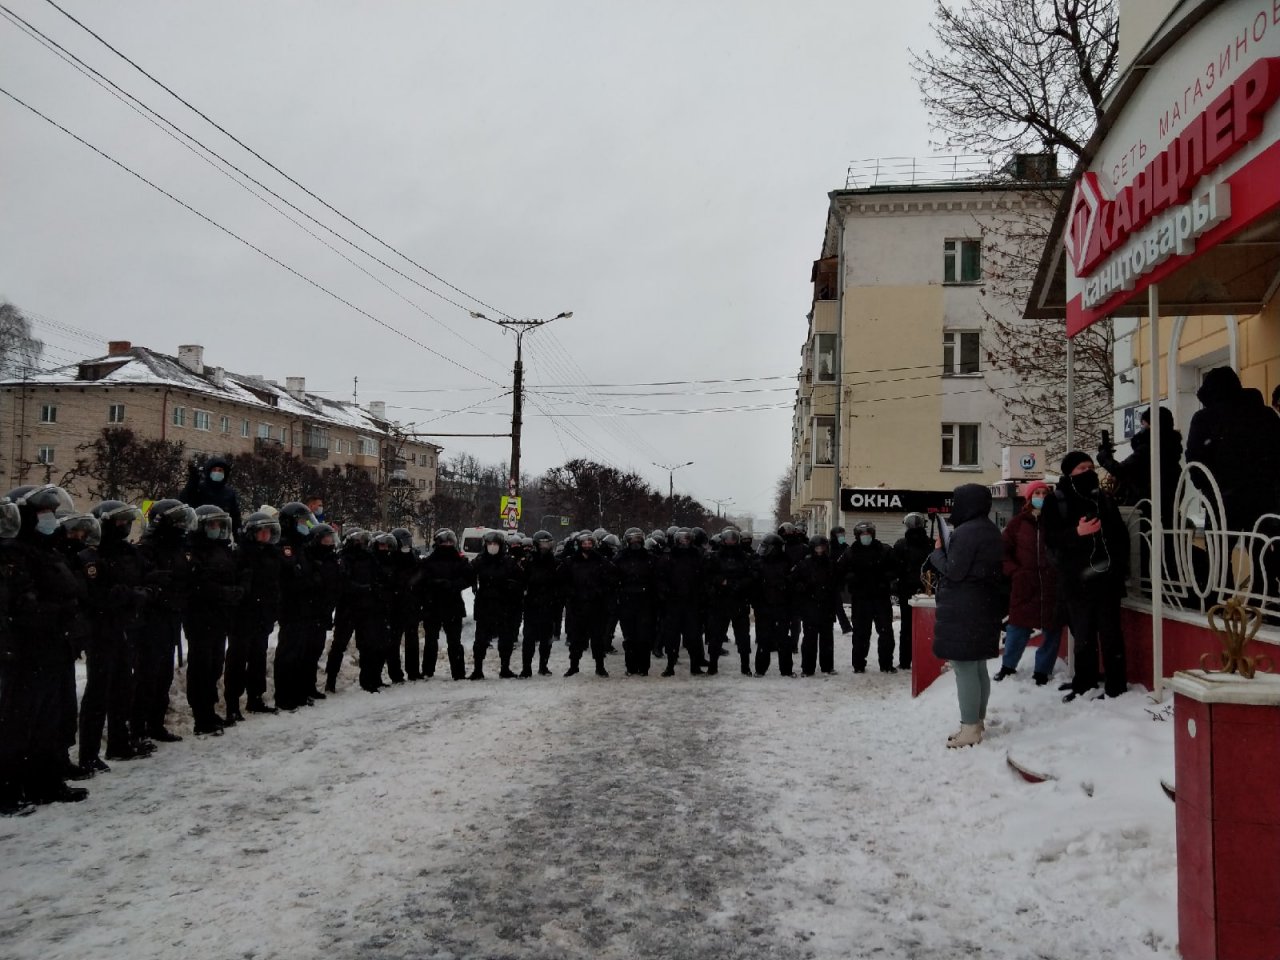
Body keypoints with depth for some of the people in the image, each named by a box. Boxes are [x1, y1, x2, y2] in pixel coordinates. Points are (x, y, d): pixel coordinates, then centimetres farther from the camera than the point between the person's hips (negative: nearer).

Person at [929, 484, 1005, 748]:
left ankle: (970, 729, -2)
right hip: (985, 606, 10)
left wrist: (937, 551, -3)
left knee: (964, 668, -5)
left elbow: (953, 571, -18)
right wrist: (946, 550, 10)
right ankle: (978, 721, 26)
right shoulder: (990, 530, 13)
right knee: (978, 667, 17)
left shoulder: (965, 532, -18)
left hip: (963, 610, -10)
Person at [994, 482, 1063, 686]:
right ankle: (1008, 666, 23)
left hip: (1053, 586, 1)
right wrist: (1014, 572, -4)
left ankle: (1043, 670, 23)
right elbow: (1002, 550, 5)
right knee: (1018, 628, 4)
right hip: (1024, 586, 0)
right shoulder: (1019, 522, 3)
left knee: (1052, 629, 7)